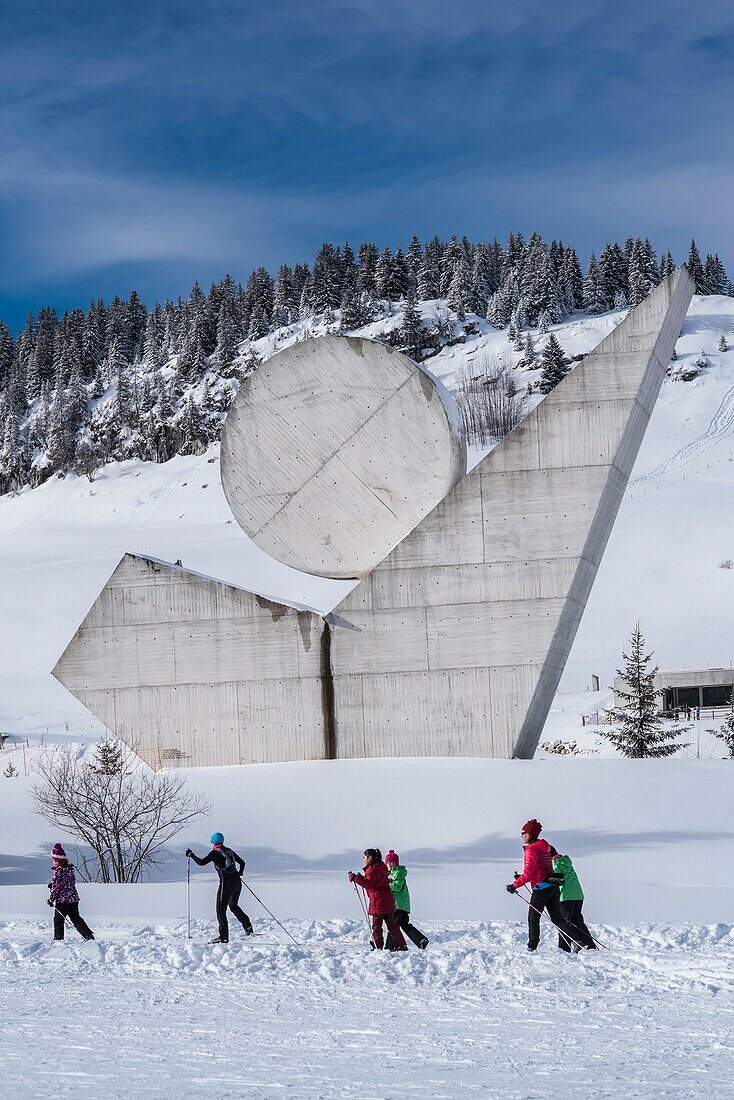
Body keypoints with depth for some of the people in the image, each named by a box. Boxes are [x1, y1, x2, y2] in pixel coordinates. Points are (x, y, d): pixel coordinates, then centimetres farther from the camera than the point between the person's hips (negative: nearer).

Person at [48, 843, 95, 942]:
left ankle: (58, 938, 9)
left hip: (62, 900, -8)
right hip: (74, 898, 8)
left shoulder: (58, 870, -17)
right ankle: (89, 935, 7)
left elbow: (56, 886, -15)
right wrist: (53, 885, 20)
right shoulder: (70, 868, 7)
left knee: (58, 920, 6)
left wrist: (51, 898, -4)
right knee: (76, 918, 13)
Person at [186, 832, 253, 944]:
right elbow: (242, 862, 23)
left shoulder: (214, 853, -5)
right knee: (233, 906, 27)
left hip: (226, 884, -7)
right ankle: (248, 927, 19)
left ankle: (223, 937, -6)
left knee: (220, 910, 0)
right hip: (237, 882, 7)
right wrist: (240, 873, 42)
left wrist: (191, 855, 1)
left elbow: (201, 862, -13)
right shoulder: (229, 851, 14)